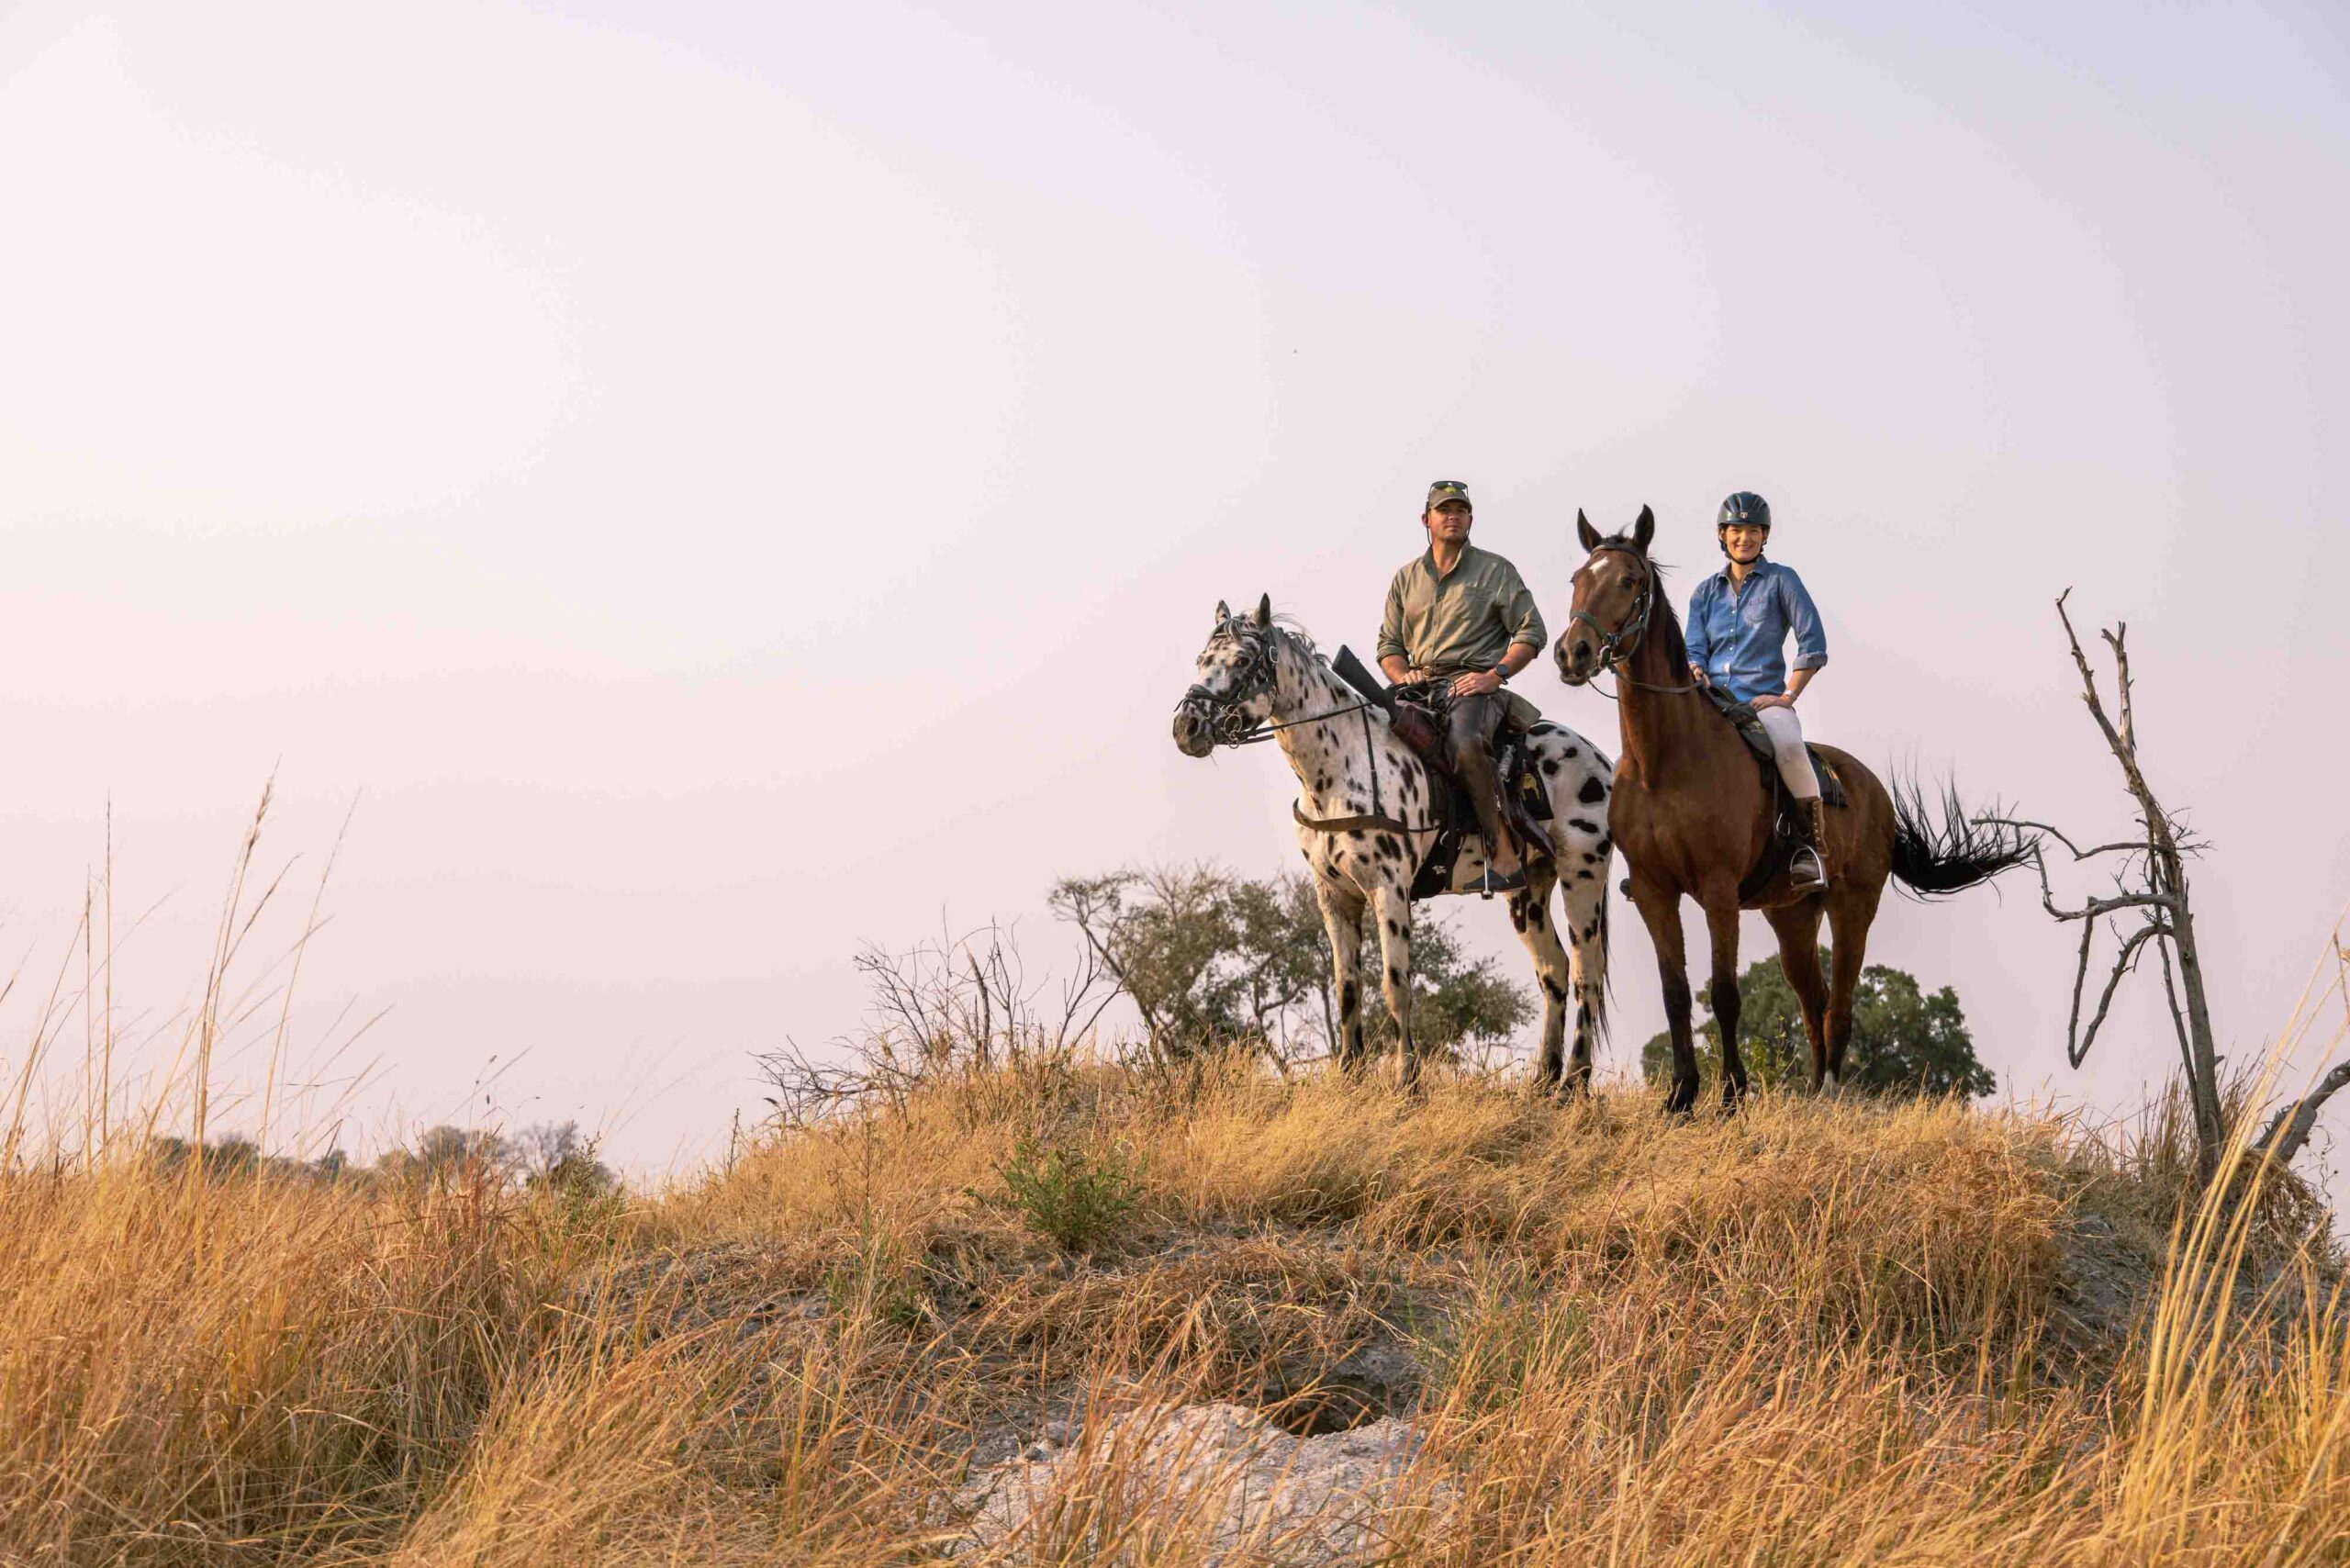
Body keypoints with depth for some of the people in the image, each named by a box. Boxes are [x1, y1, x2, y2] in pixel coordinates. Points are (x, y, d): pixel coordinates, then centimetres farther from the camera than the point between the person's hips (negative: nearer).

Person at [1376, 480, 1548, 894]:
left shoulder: (1495, 570, 10)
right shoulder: (1406, 578, 21)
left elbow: (1530, 631, 4)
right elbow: (1389, 644, 22)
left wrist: (1495, 675, -11)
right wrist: (1402, 676, -1)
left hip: (1473, 683, -5)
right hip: (1419, 686, 5)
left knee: (1464, 740, -38)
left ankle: (1503, 851, -34)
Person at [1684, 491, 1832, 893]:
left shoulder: (1781, 581, 6)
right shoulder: (1706, 592, 18)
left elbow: (1813, 646, 0)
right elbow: (1694, 651, 14)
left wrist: (1787, 696, -8)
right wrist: (1696, 673, -10)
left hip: (1765, 701, -5)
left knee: (1789, 746, -38)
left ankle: (1810, 845, -25)